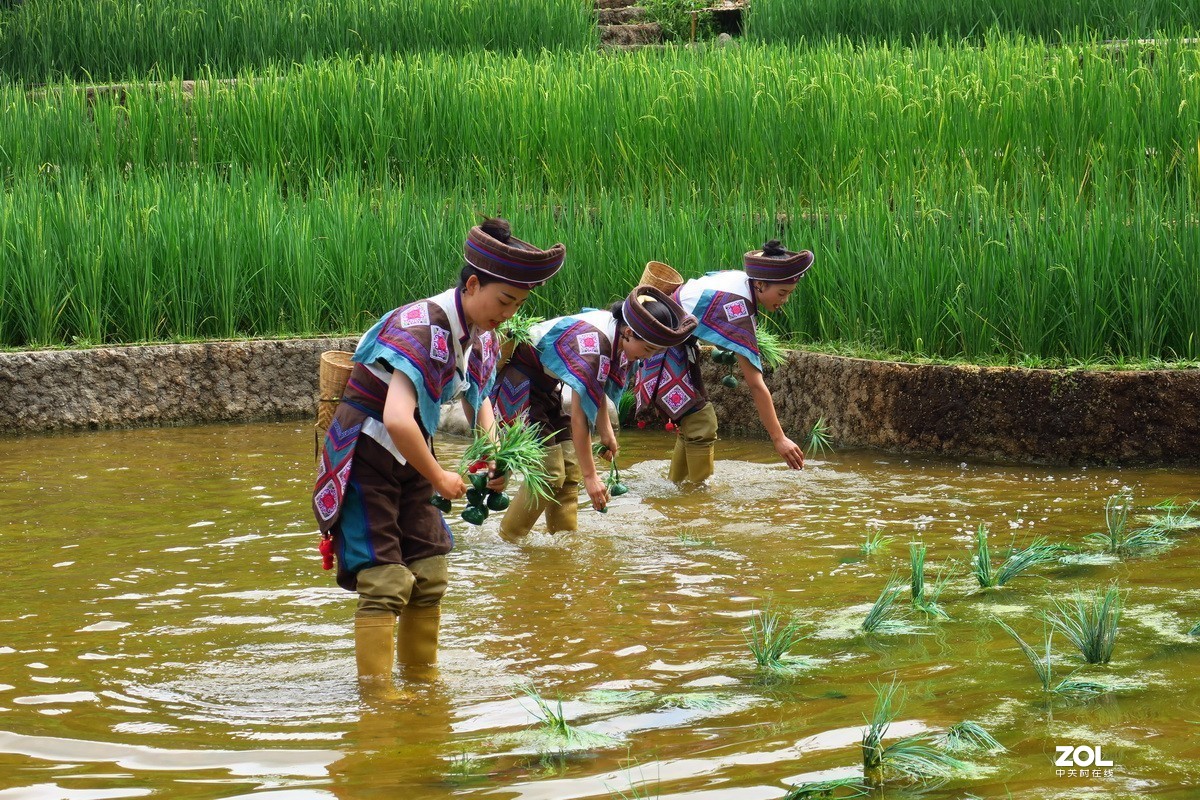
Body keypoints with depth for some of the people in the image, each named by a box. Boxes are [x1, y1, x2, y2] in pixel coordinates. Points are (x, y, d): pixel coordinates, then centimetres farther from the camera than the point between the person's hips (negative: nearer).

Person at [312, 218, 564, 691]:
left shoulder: (480, 339, 1)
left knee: (429, 577, 7)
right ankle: (375, 689, -6)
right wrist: (439, 478, -23)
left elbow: (479, 400, 20)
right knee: (386, 581, -11)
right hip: (365, 459, -8)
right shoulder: (422, 328, -27)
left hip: (410, 461, 8)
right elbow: (397, 420, -38)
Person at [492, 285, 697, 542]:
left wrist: (606, 432, 10)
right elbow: (579, 416, -32)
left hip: (545, 384, 9)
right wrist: (590, 476, -28)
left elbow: (599, 387, 10)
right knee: (547, 472, -14)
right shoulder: (594, 345, -34)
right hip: (517, 382, -9)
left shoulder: (619, 338, -7)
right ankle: (506, 540, -4)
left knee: (570, 469, 4)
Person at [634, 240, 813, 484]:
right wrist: (779, 439, -29)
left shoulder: (739, 278, -4)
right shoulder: (738, 308, -30)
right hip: (661, 350, -10)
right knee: (701, 426, -11)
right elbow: (755, 384, -31)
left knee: (692, 422, 14)